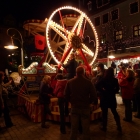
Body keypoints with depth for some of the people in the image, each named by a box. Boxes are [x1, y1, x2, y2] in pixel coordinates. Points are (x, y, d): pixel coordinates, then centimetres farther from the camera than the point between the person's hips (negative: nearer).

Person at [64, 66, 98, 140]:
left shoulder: (70, 82, -5)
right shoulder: (88, 82, -14)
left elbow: (66, 95, 1)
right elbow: (93, 95, -11)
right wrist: (89, 102, 9)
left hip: (74, 107, 3)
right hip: (85, 107, -2)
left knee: (74, 128, 15)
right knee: (86, 129, 11)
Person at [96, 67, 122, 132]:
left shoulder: (103, 79, -11)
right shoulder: (115, 80, -5)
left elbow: (98, 86, -17)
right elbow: (117, 88, 0)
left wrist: (103, 91, -5)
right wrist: (113, 92, 10)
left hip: (104, 98, -2)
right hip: (112, 97, 3)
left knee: (104, 112, 7)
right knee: (114, 112, 16)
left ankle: (104, 127, 17)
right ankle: (119, 126, 22)